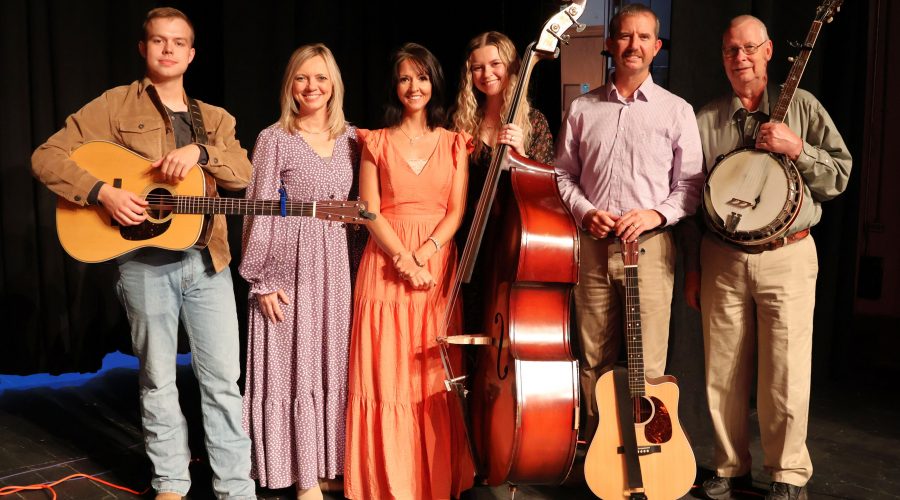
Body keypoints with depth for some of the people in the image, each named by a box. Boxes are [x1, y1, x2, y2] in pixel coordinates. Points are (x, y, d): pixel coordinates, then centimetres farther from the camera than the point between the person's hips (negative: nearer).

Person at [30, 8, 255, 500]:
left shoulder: (216, 120, 13)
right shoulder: (115, 105, 3)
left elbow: (244, 173, -2)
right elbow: (47, 156, -3)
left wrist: (199, 151, -19)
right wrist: (103, 193, -17)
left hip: (207, 260, 3)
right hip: (144, 261, -2)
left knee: (223, 378, 3)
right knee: (157, 378, 9)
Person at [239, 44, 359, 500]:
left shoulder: (351, 139, 9)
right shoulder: (274, 139, -3)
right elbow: (259, 211, -5)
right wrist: (263, 280, -10)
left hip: (336, 268, 4)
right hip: (289, 269, -4)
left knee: (333, 367, 10)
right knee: (293, 369, 1)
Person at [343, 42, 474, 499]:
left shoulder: (454, 143, 11)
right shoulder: (377, 142, 8)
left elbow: (457, 211, 3)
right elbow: (370, 211, -1)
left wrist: (426, 251, -14)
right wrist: (403, 259, -14)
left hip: (439, 266, 1)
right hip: (387, 265, 0)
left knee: (435, 376, 2)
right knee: (386, 375, -1)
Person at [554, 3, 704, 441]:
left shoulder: (677, 111, 5)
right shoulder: (582, 108, 11)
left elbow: (691, 183, 4)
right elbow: (563, 173, 14)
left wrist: (657, 213, -12)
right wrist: (584, 212, -3)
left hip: (650, 245, -2)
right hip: (593, 244, 2)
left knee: (649, 363, -1)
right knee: (594, 357, 9)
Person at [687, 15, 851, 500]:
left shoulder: (801, 106, 6)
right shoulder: (705, 120, 9)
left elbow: (840, 176, 4)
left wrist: (796, 149, -14)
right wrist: (691, 267, 7)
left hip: (786, 257, -1)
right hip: (721, 259, 2)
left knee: (785, 375, 1)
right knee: (723, 372, 7)